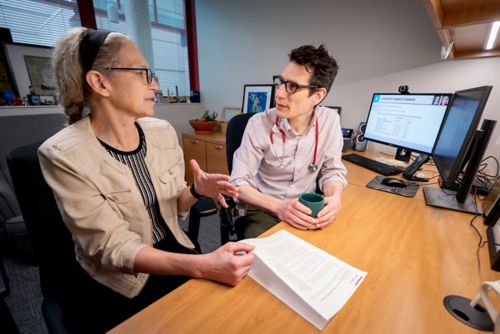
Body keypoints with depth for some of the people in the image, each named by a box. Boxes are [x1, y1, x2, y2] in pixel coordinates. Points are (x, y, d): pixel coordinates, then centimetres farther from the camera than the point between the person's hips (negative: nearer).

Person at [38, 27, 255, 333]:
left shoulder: (163, 131, -5)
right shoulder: (63, 154, -19)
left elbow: (173, 204, 4)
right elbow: (112, 248, -23)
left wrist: (197, 191, -18)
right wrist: (202, 265, -35)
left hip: (172, 251, 4)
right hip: (116, 282, -3)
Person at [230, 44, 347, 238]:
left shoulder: (330, 120, -7)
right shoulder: (259, 124, -16)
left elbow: (332, 171, 1)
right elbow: (239, 182, -16)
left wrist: (335, 197, -21)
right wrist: (278, 205, -31)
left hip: (306, 209, 4)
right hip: (263, 211, -3)